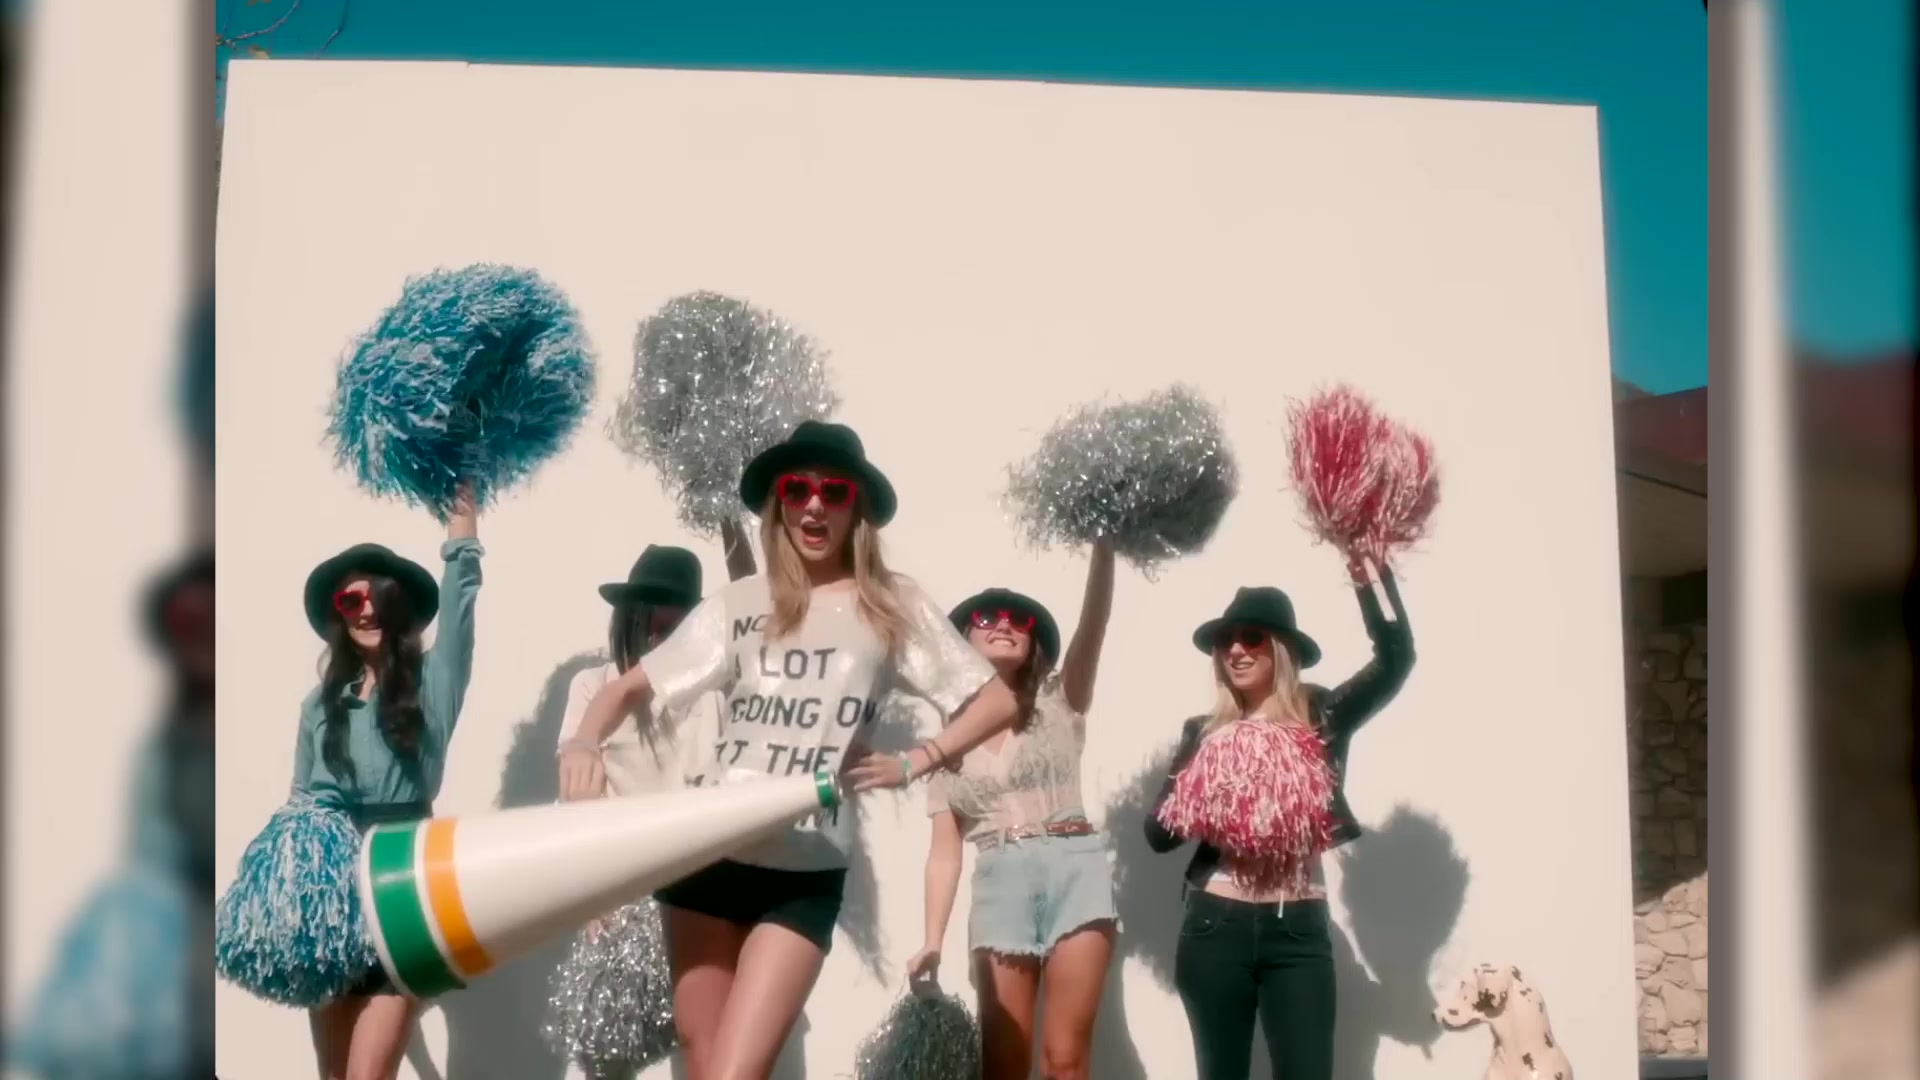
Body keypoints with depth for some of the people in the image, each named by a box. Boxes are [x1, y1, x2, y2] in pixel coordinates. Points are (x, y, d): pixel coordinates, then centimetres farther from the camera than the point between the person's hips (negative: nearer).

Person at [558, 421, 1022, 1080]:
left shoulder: (892, 607, 3)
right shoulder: (740, 604, 7)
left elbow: (998, 702, 6)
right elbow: (633, 685, 7)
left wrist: (913, 763, -5)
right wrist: (586, 741, -14)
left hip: (805, 877, -3)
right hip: (704, 857, 3)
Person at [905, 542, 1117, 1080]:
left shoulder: (1057, 705, 13)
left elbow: (1093, 623, -3)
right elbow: (945, 850, 12)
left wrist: (1103, 543, -18)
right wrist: (933, 940, 2)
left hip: (1075, 868, -1)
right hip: (999, 882, 1)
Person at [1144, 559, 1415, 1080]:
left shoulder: (1320, 716, 4)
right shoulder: (1203, 732, 9)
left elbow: (1396, 658, -11)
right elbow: (1157, 831, 6)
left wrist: (1367, 568, -19)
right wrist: (1205, 808, -14)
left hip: (1298, 928, -2)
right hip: (1215, 926, 2)